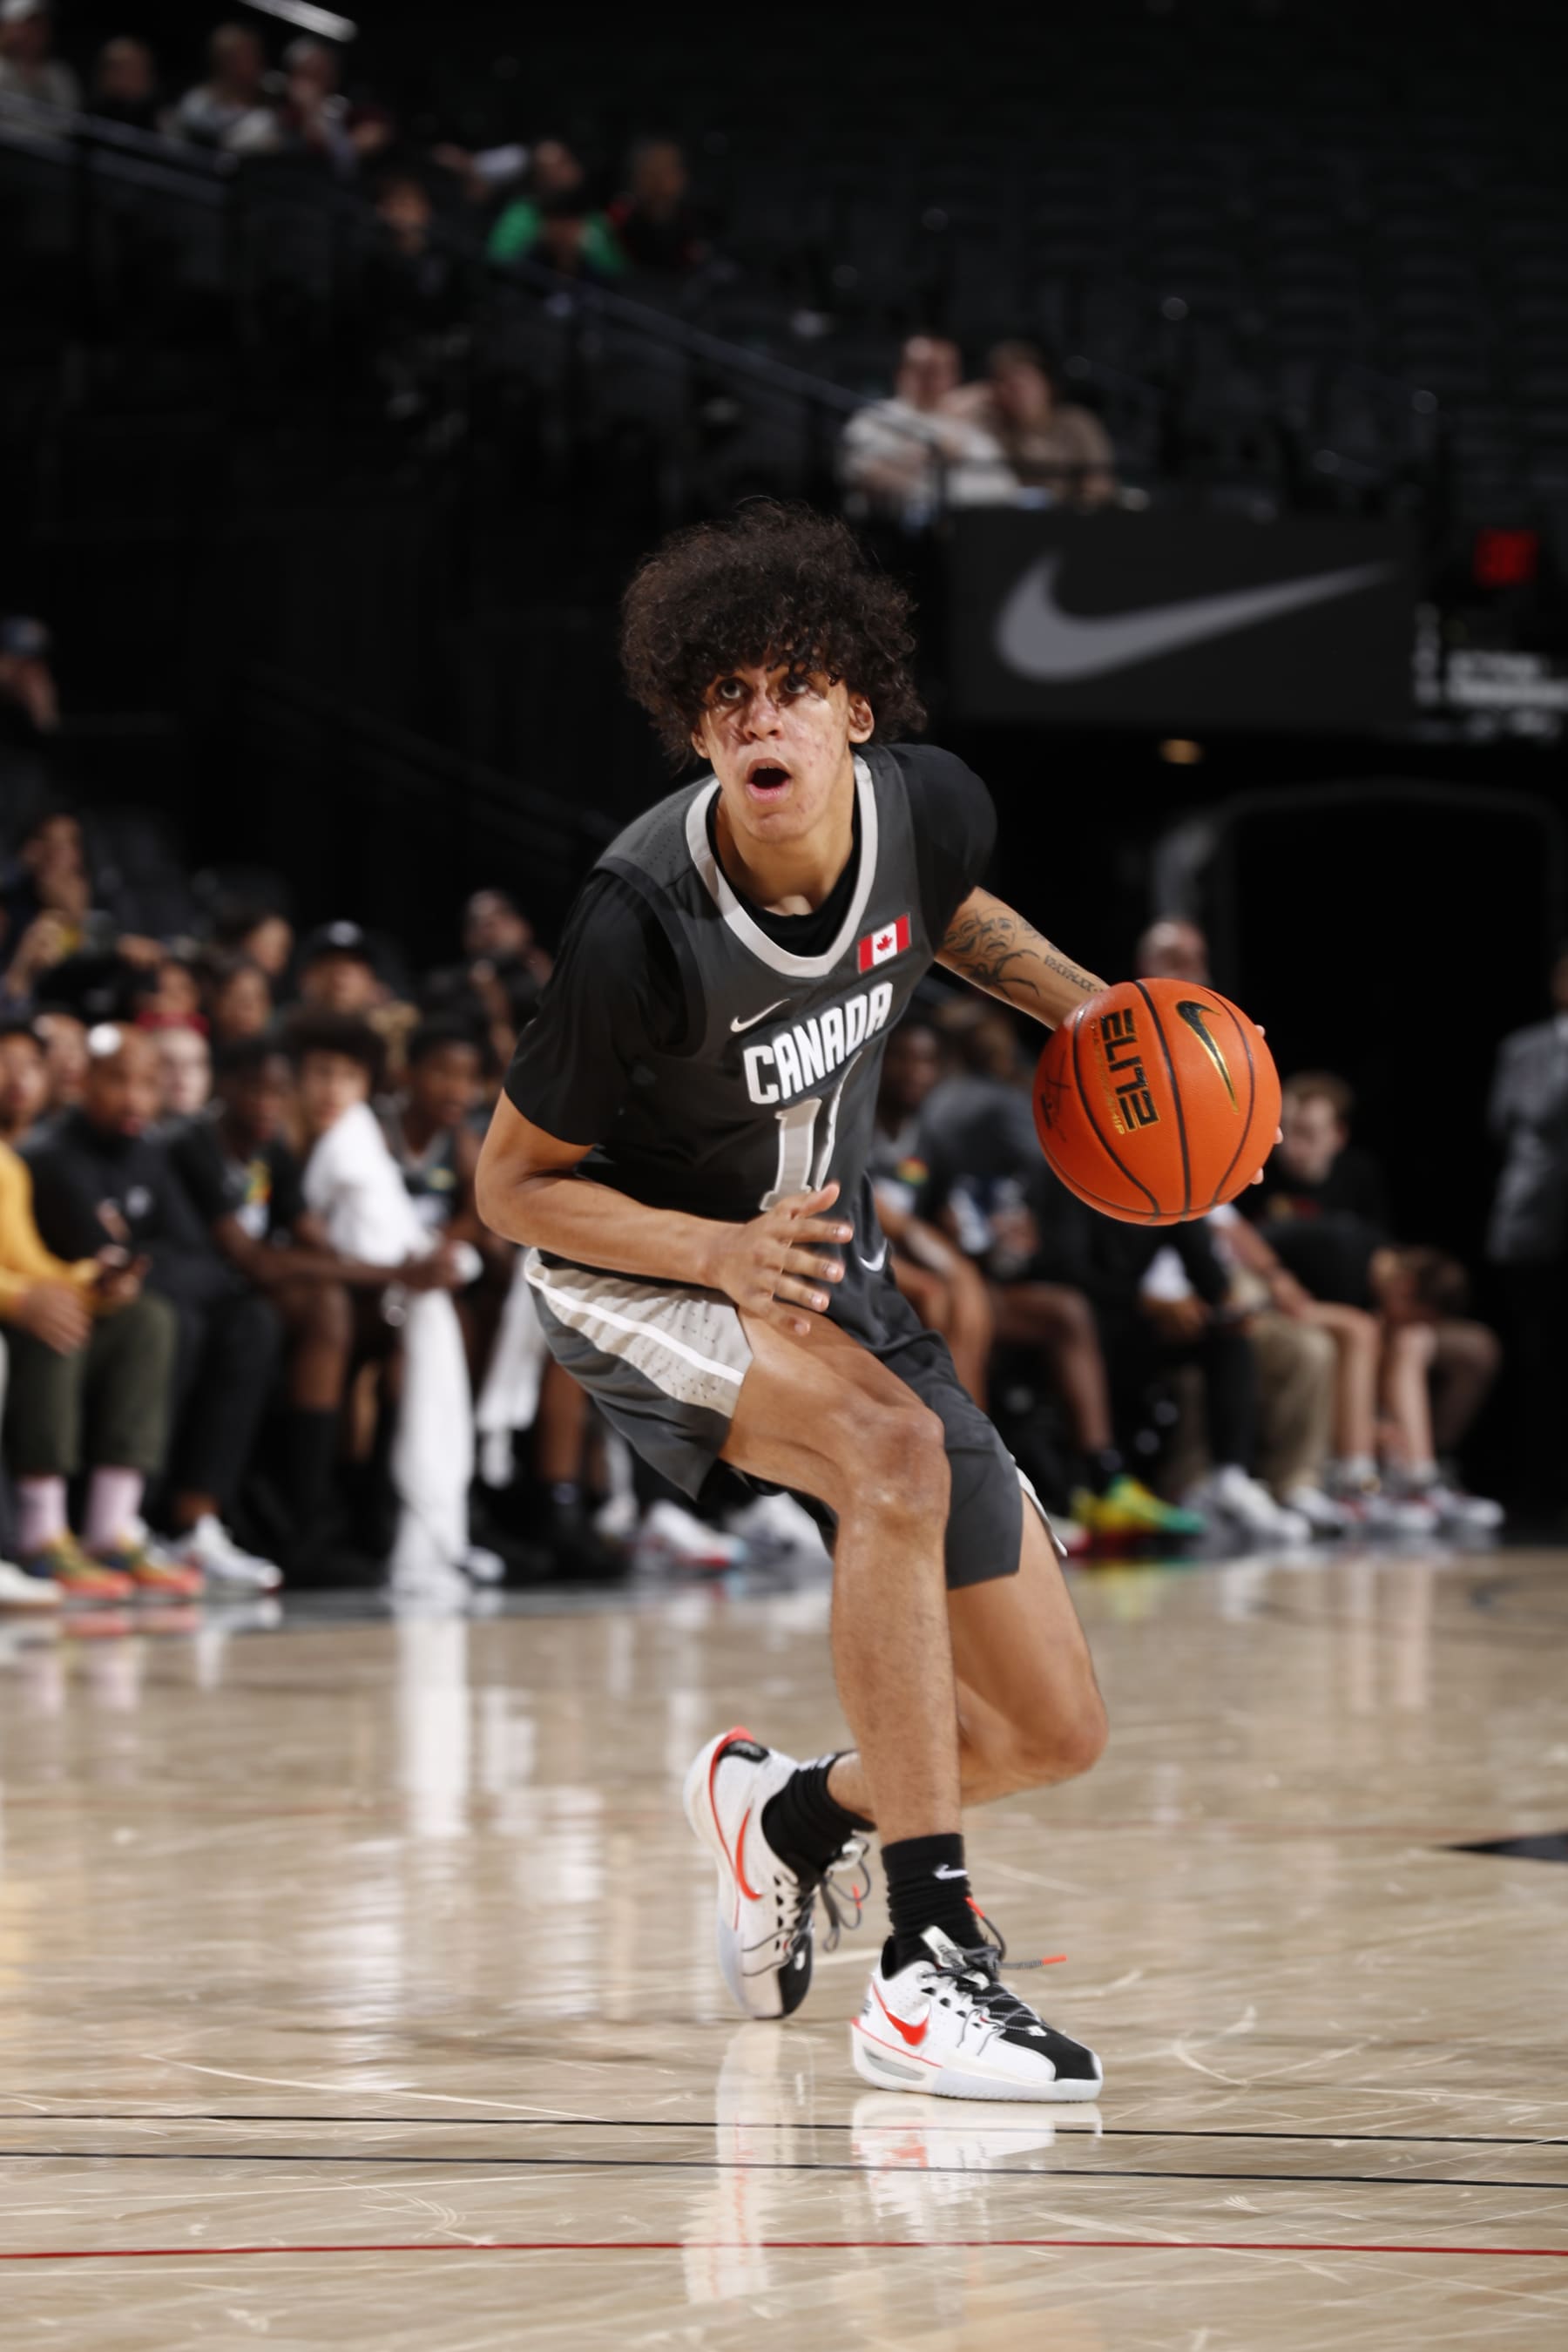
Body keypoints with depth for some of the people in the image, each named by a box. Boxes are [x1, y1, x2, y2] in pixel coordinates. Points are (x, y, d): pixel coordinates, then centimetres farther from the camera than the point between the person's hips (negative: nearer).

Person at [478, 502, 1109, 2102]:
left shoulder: (925, 805, -14)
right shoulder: (644, 921, -29)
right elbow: (513, 1184, -18)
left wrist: (1083, 1004, -4)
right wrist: (724, 1252, -32)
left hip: (829, 1267, 6)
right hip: (633, 1278, -6)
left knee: (1054, 1733, 0)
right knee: (894, 1452, -38)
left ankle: (786, 1816, 33)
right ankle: (925, 1967, -33)